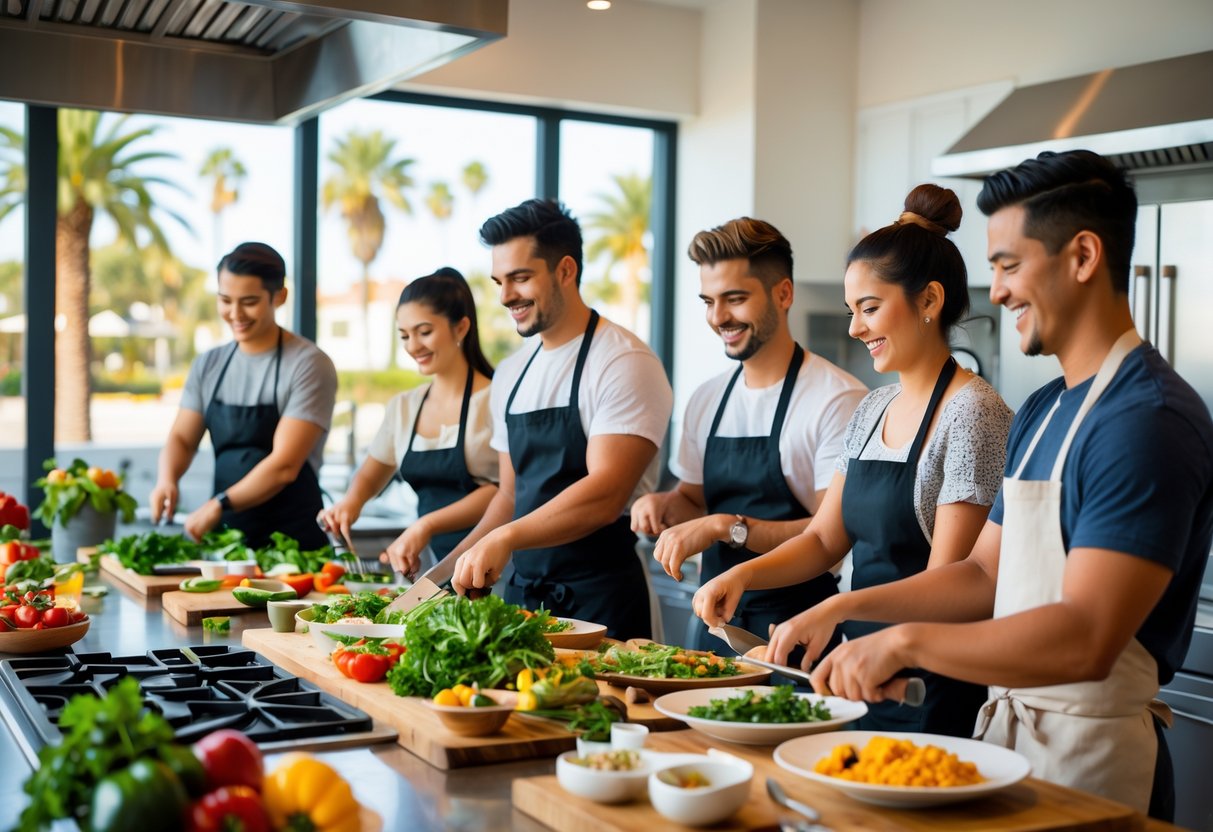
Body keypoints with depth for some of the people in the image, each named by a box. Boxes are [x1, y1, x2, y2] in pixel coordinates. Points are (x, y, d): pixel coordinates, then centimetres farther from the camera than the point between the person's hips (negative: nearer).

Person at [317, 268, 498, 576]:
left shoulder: (492, 401, -6)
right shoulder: (403, 407, 13)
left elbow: (502, 492, -11)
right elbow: (370, 474, 24)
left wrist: (427, 525, -20)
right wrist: (351, 501, 1)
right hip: (435, 566, 5)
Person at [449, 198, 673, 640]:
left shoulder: (624, 363, -13)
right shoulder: (511, 374, 12)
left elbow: (606, 495, -23)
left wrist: (505, 538, -32)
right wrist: (453, 563, 5)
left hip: (601, 601, -7)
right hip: (523, 592, 7)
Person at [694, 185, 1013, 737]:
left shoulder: (972, 413, -15)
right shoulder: (873, 410, 10)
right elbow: (825, 539, 12)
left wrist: (835, 609, -27)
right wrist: (745, 574, -4)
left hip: (936, 693, -7)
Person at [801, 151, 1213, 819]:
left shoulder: (1149, 419, -20)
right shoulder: (1040, 413, 11)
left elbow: (1086, 641, -28)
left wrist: (905, 641, -25)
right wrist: (849, 607, 2)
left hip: (1089, 761, -8)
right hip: (1009, 733, 8)